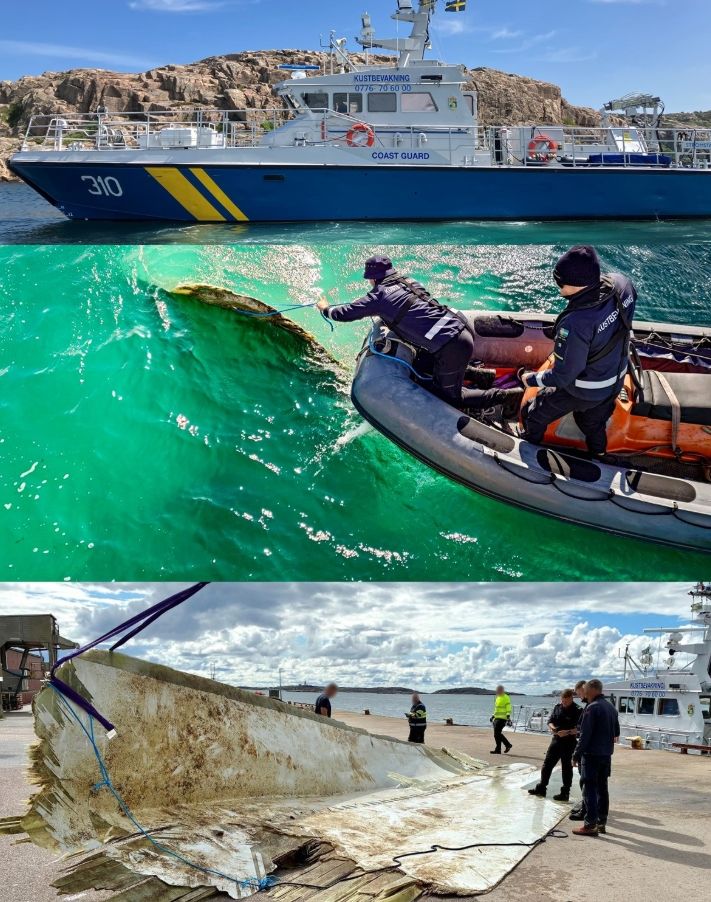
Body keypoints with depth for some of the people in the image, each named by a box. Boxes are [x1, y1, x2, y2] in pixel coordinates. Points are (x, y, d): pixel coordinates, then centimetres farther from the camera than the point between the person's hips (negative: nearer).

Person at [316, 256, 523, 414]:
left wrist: (326, 308, 24)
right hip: (462, 328, 8)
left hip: (450, 347, -8)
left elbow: (344, 314, 4)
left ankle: (507, 395, 1)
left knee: (449, 396, 11)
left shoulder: (379, 296, -4)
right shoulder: (408, 281, 17)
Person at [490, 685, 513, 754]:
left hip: (502, 719, -9)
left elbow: (508, 709, -15)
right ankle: (508, 745, 17)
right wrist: (493, 716, 27)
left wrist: (508, 718, -21)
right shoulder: (497, 698, 18)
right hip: (497, 718, 9)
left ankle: (498, 749, -4)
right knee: (497, 734, 8)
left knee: (497, 734, -11)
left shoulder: (506, 698, -9)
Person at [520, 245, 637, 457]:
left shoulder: (575, 324, -43)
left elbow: (563, 376, -30)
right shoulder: (621, 284, -23)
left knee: (534, 416, 21)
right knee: (594, 424, 35)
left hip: (581, 390, -6)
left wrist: (532, 379, -13)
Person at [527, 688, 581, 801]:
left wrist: (567, 732, -30)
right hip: (556, 740, 6)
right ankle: (541, 788, 20)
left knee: (566, 768, 3)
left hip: (569, 742, -6)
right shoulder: (558, 707, 6)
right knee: (547, 764, 10)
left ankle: (565, 793, 13)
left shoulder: (577, 711, -12)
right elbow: (550, 721, 10)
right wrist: (552, 727, -12)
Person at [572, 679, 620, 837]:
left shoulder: (592, 708, -16)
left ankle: (590, 825, -5)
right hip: (607, 754, 8)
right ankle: (601, 823, 20)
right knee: (602, 788, 14)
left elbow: (585, 734, -18)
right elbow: (616, 732, 19)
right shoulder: (611, 707, 11)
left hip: (592, 754, -8)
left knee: (589, 789, -4)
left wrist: (577, 754, -13)